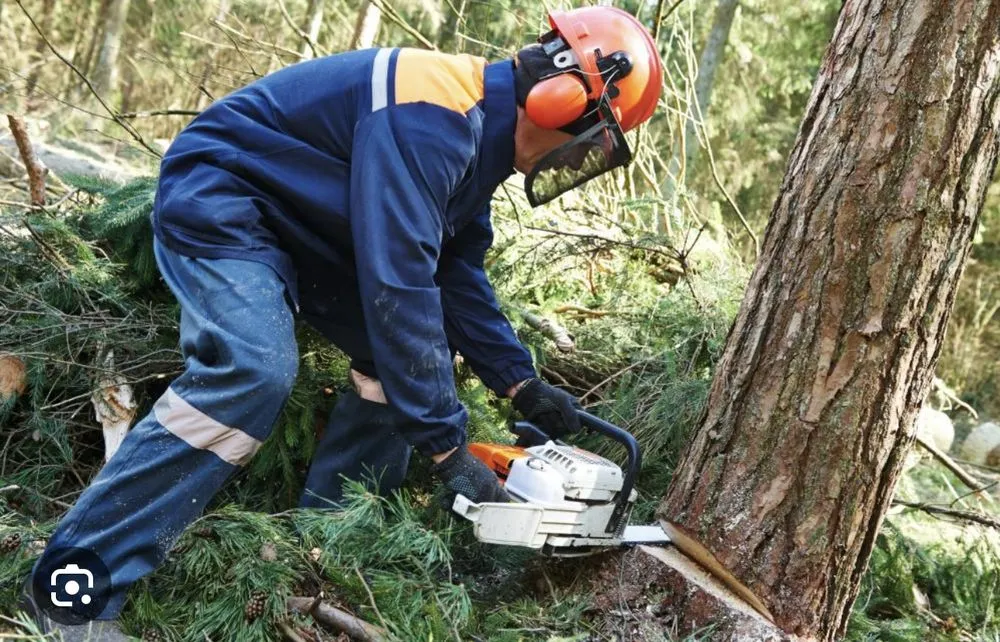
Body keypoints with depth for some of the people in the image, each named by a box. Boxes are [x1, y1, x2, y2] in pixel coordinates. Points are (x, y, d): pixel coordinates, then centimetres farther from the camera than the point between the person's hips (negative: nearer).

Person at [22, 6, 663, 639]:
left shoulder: (478, 128, 2)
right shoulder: (432, 118, -30)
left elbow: (457, 273, 8)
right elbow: (398, 287, -35)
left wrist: (520, 380, 1)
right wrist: (448, 447, -30)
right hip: (220, 201, -10)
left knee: (409, 351, 4)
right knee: (253, 372, -29)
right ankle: (75, 590, -24)